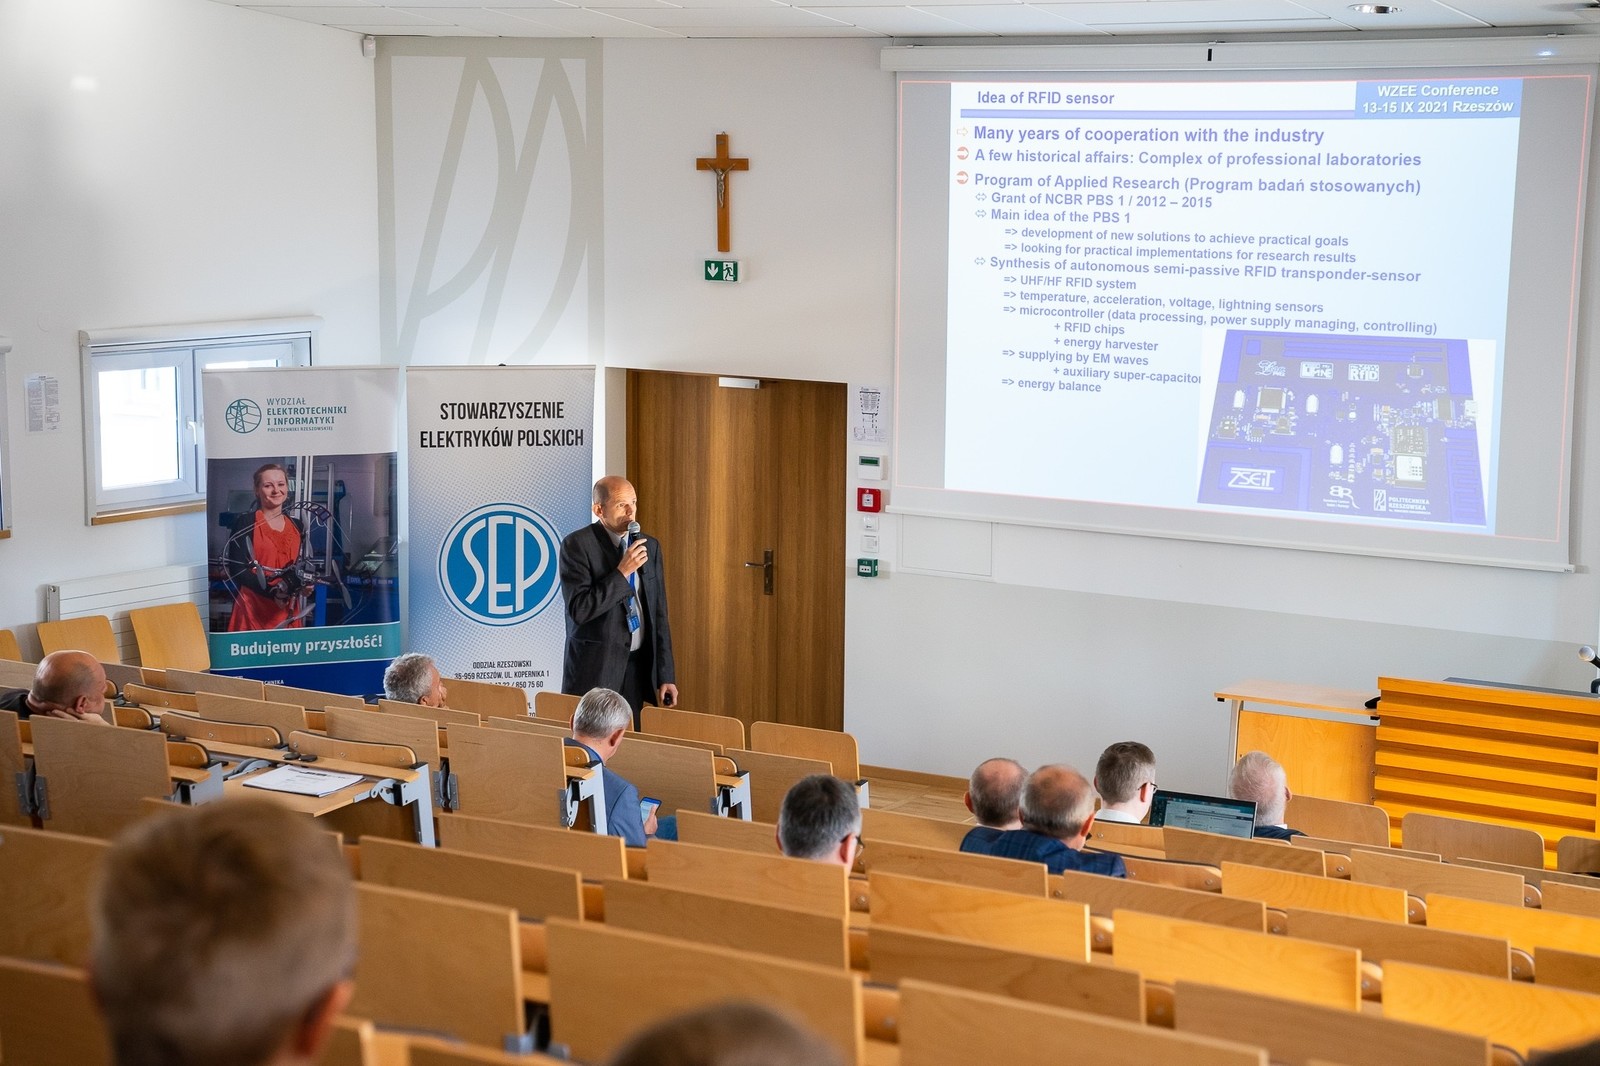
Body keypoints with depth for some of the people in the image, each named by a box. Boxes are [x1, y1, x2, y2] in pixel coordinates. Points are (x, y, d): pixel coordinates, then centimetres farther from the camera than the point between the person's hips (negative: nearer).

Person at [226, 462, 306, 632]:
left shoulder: (296, 526, 13)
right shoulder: (245, 523, -3)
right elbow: (237, 570, -10)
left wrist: (301, 583, -4)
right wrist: (271, 591, -21)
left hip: (287, 609, 5)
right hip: (253, 609, -5)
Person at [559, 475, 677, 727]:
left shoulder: (649, 546, 10)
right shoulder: (577, 545, -7)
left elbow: (659, 615, 12)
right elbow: (579, 610, -16)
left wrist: (665, 676, 8)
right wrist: (622, 572, -19)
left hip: (638, 667, 5)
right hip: (594, 667, -4)